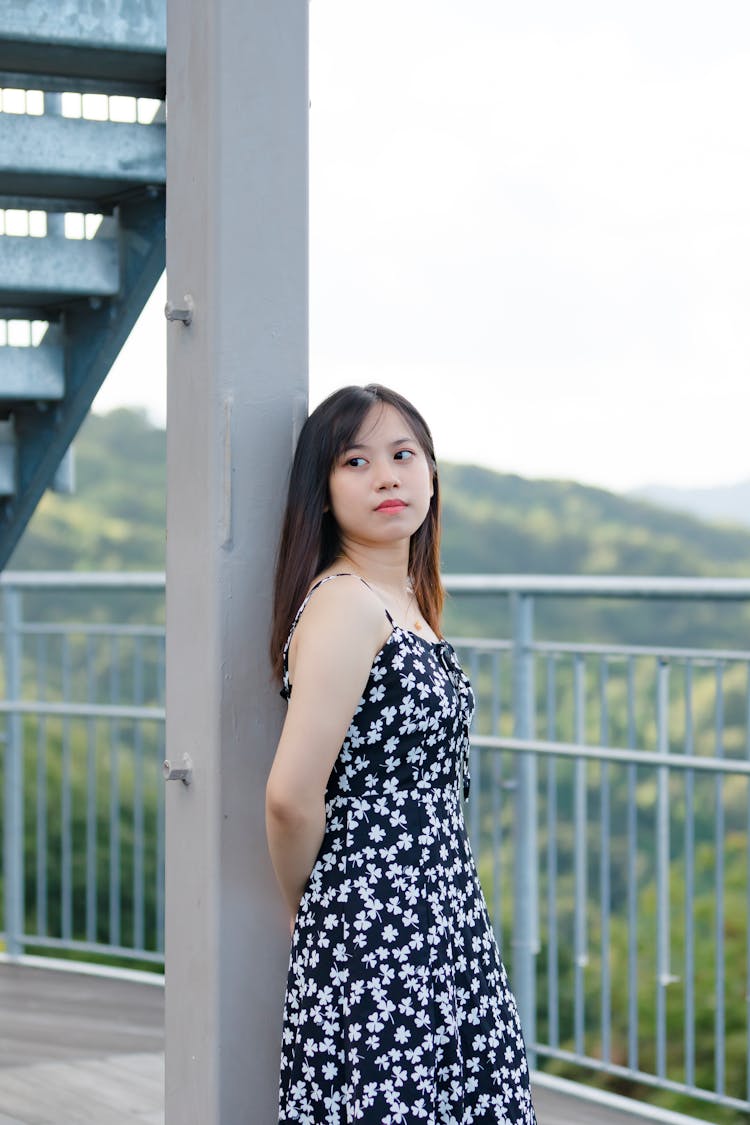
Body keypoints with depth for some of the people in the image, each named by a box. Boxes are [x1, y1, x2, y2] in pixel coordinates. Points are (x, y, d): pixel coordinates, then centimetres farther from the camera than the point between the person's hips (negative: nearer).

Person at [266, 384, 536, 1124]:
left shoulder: (406, 602, 13)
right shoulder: (345, 604, -15)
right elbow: (292, 797, -20)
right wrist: (308, 913, -4)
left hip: (441, 928, 9)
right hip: (378, 936, -9)